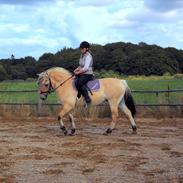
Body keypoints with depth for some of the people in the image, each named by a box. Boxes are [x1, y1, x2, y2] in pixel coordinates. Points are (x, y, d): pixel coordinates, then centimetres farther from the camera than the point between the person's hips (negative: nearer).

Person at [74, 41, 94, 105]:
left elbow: (86, 68, -22)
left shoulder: (88, 56, -15)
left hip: (88, 74, -10)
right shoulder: (82, 55, 14)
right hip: (82, 74, 10)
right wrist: (75, 70, 8)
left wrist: (78, 72, -17)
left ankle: (87, 99, -30)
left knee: (79, 83, -33)